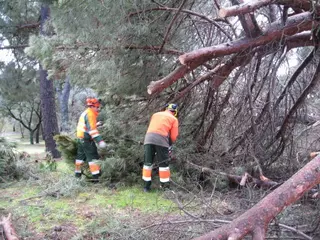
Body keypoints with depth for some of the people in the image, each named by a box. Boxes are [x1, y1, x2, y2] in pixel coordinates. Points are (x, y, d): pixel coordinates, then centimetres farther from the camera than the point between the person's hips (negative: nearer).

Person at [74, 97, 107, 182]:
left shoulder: (85, 113, 16)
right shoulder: (90, 114, -16)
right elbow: (92, 129, -26)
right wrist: (100, 141, -30)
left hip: (81, 138, 10)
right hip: (87, 139, -10)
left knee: (81, 155, 19)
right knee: (93, 157, -10)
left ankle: (78, 173, 31)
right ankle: (96, 176, -13)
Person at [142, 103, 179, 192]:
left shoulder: (155, 114, 27)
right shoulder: (174, 119, 14)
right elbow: (173, 136, 9)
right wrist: (169, 144, 26)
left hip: (149, 138, 4)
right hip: (161, 139, -3)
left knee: (147, 162, 13)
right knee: (163, 164, 9)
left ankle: (146, 186, 15)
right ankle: (165, 186, 15)